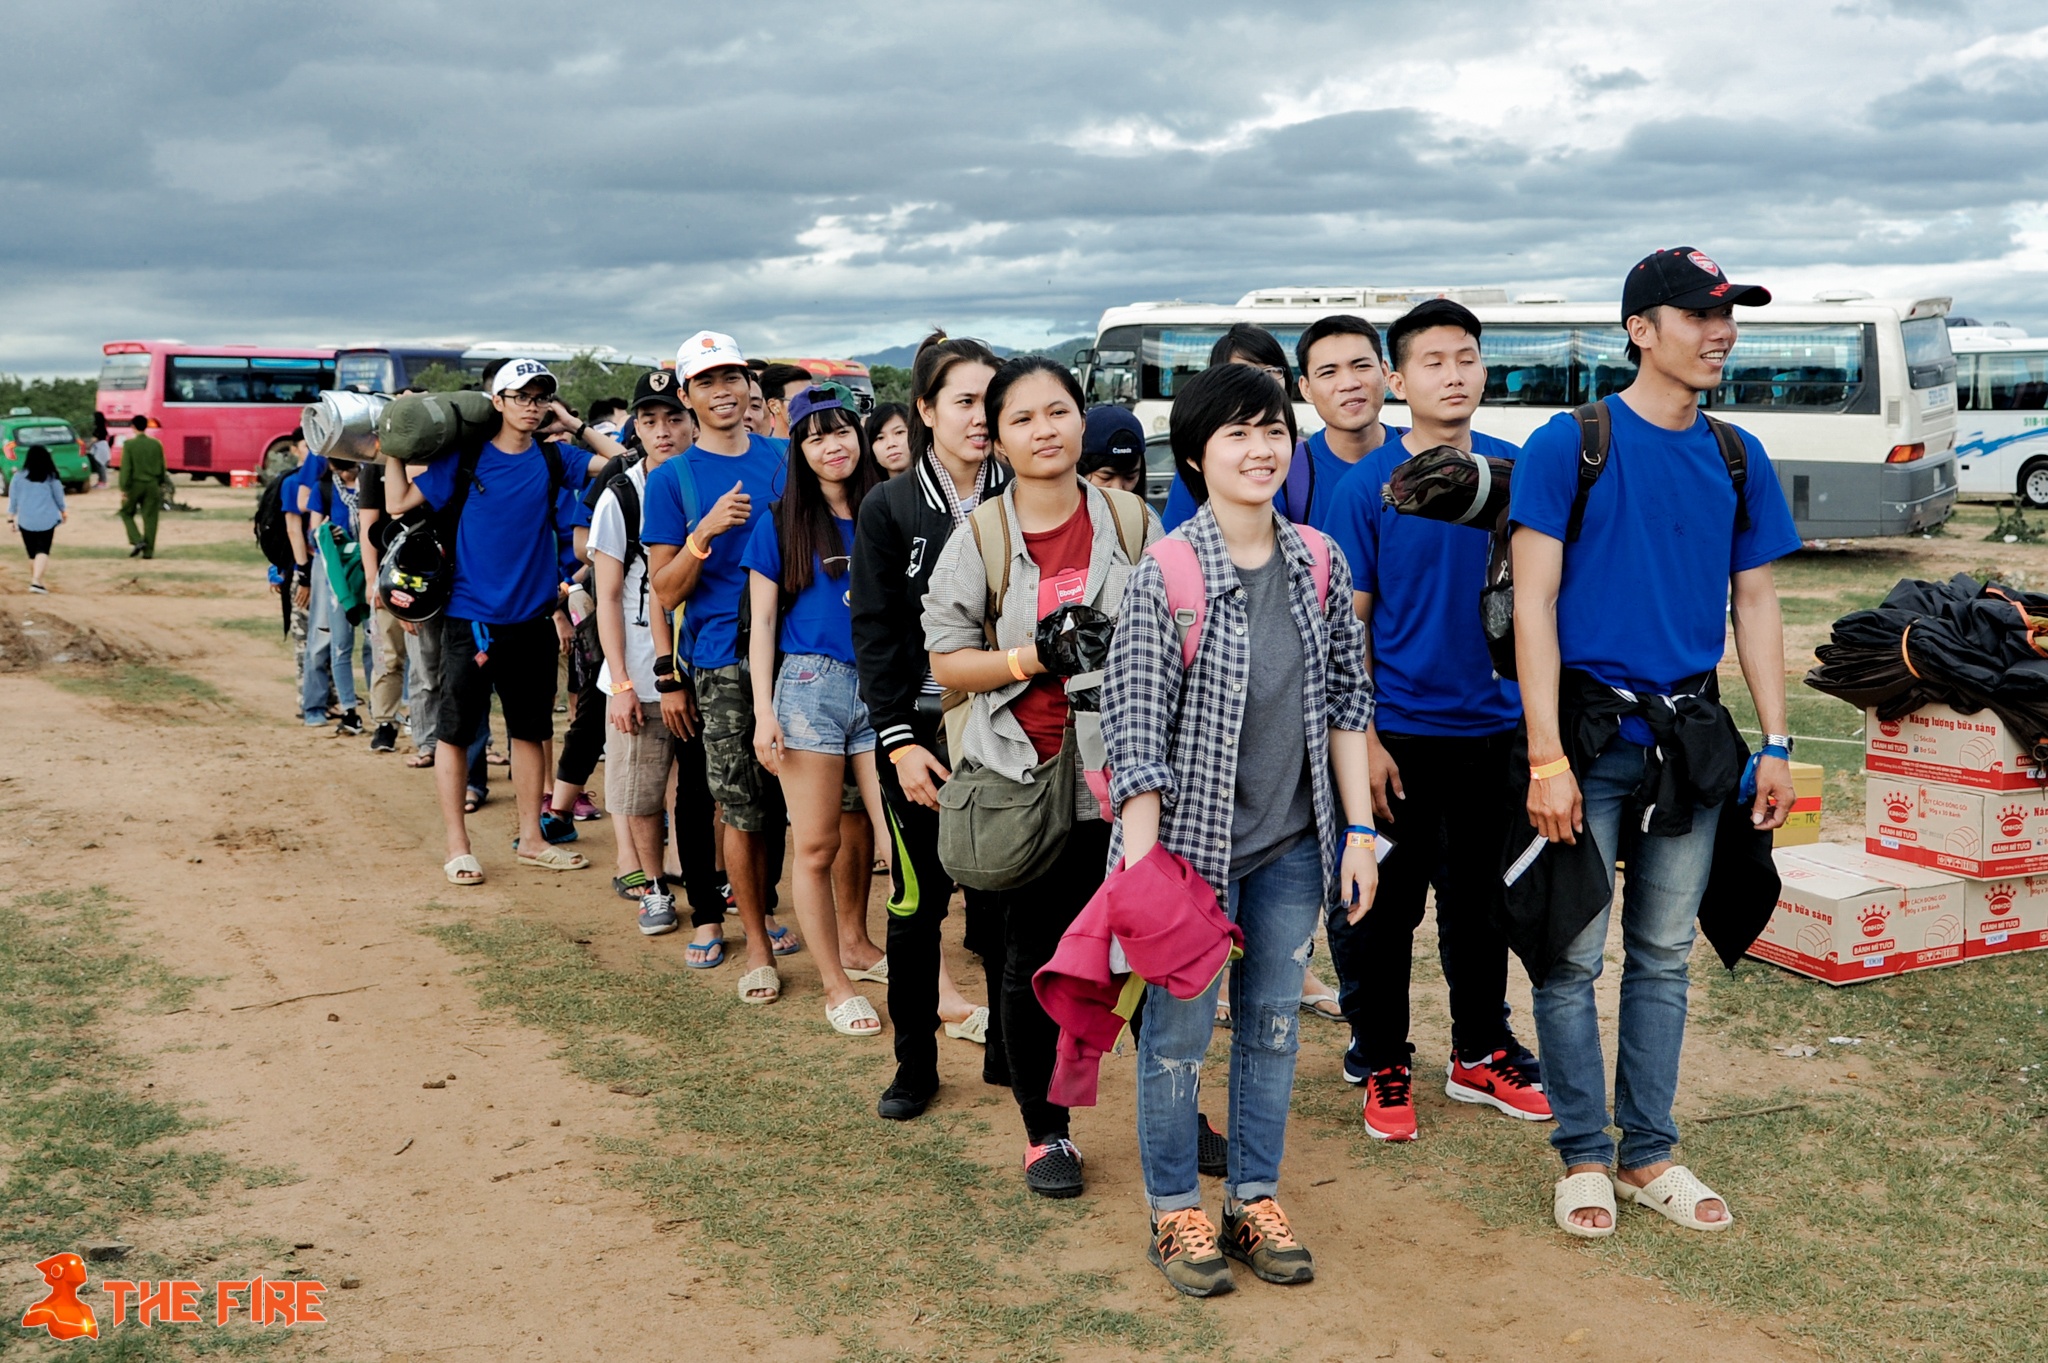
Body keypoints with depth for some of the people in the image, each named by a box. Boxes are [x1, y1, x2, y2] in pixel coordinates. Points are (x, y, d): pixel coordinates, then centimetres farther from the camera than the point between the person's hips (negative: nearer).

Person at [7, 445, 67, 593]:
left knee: (32, 552, 14)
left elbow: (13, 499, 5)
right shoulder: (51, 477, -3)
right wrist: (63, 512, 25)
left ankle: (34, 579, 26)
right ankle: (36, 581, -22)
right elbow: (59, 497, 8)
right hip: (46, 520, -2)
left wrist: (11, 517, 15)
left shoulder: (18, 477, 1)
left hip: (26, 520, 2)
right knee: (42, 551, -7)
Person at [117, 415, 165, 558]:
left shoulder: (129, 444, -9)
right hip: (152, 485, 3)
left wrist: (123, 489, -8)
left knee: (127, 513, 16)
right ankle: (148, 551, 3)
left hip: (135, 485, -3)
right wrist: (160, 485, 19)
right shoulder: (156, 444, 1)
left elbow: (126, 468, -11)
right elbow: (161, 468, 7)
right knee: (150, 518, 4)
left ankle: (137, 541, -1)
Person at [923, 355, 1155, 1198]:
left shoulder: (1130, 523, 5)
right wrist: (1035, 657, -16)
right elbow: (947, 662, -2)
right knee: (1035, 961, 8)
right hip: (1026, 781, -1)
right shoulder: (978, 540, 0)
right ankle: (1044, 1131, 25)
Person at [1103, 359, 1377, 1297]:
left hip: (1290, 843, 4)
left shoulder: (1319, 565, 1)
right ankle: (1174, 1211, 23)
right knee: (1178, 1029, 6)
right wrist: (1142, 868, -19)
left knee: (1274, 1024, 13)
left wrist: (1358, 831, 5)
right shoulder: (1164, 576, -13)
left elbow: (1347, 703, 8)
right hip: (1193, 837, -4)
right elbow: (1135, 728, -14)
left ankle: (1254, 1201, 29)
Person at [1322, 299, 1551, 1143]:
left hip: (1493, 728, 3)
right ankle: (1382, 1062, 20)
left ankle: (1480, 1054, 30)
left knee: (1480, 901, 15)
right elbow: (1348, 621, -4)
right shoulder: (1369, 485, -6)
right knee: (1386, 906, 6)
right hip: (1400, 732, -3)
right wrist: (1363, 737, -9)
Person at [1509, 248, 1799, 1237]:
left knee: (1664, 955, 12)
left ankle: (1649, 1154, 24)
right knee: (1573, 956, 2)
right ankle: (1584, 1156, 17)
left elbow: (1754, 604, 12)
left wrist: (1776, 745, 6)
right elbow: (1535, 602, -11)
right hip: (1592, 733, -4)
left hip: (1694, 737, 5)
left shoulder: (1738, 458, 7)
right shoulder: (1569, 444, -8)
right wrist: (1546, 758, -16)